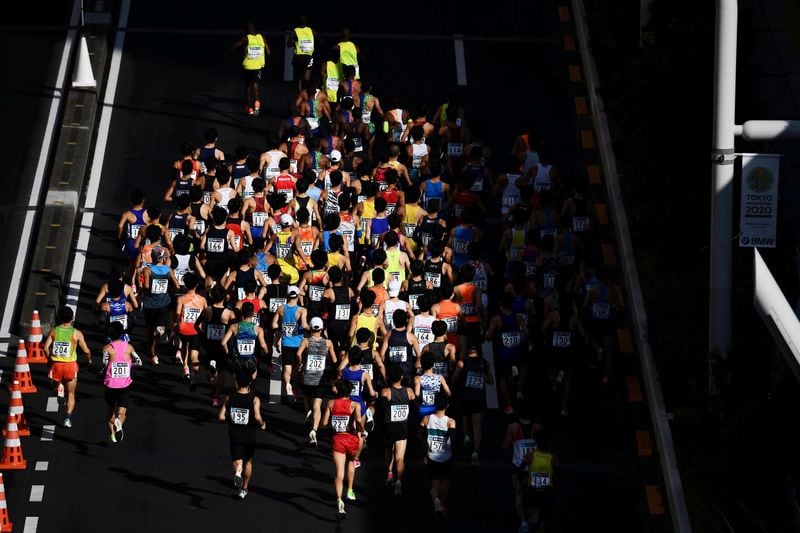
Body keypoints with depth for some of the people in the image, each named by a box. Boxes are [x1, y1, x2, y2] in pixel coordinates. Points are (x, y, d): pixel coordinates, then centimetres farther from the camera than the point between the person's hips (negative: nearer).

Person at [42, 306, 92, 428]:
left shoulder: (54, 331, 1)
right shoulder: (76, 333, -5)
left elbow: (46, 348, -4)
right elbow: (86, 350, -4)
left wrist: (50, 358, 15)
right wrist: (89, 359, 17)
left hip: (56, 364, 1)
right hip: (70, 365, -1)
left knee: (57, 383, 29)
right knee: (71, 393, 13)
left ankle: (59, 390, -7)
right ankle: (68, 417, -1)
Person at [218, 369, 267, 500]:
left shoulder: (230, 398, -6)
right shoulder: (254, 399, -12)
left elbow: (221, 417, -8)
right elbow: (257, 417, -26)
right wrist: (262, 424, -5)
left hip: (234, 435, 0)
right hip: (249, 435, 0)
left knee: (237, 461, 3)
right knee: (248, 462, 21)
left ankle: (237, 472, -33)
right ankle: (244, 489, 30)